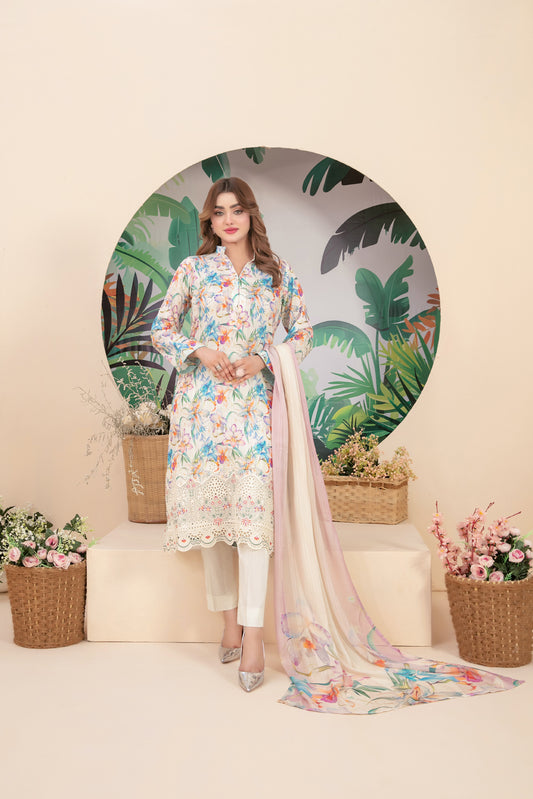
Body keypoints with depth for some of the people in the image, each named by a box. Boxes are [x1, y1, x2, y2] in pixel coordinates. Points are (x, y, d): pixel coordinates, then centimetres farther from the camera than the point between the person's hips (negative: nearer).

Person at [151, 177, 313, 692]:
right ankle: (230, 620, 17)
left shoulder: (280, 275, 9)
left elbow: (302, 336, 11)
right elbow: (162, 329, 10)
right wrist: (200, 350, -8)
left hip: (255, 400, -1)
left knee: (253, 506, -11)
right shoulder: (193, 270, 10)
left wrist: (262, 360, -7)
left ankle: (253, 634, -8)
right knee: (210, 503, 3)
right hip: (202, 401, 1)